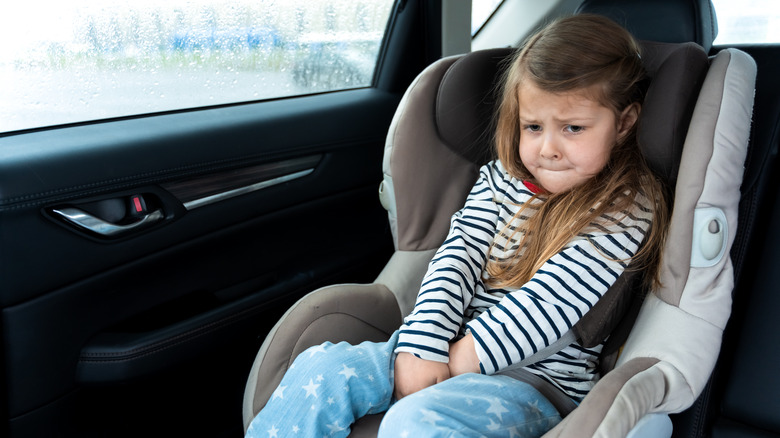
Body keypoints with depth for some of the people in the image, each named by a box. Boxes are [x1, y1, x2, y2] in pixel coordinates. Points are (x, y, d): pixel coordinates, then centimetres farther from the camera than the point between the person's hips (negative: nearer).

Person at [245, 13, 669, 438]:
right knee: (321, 368, -10)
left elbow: (543, 306, -17)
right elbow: (458, 258, -1)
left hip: (537, 382, -5)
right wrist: (422, 346, -15)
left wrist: (454, 361, -17)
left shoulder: (627, 211, -9)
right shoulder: (500, 179, 8)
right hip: (449, 346, 6)